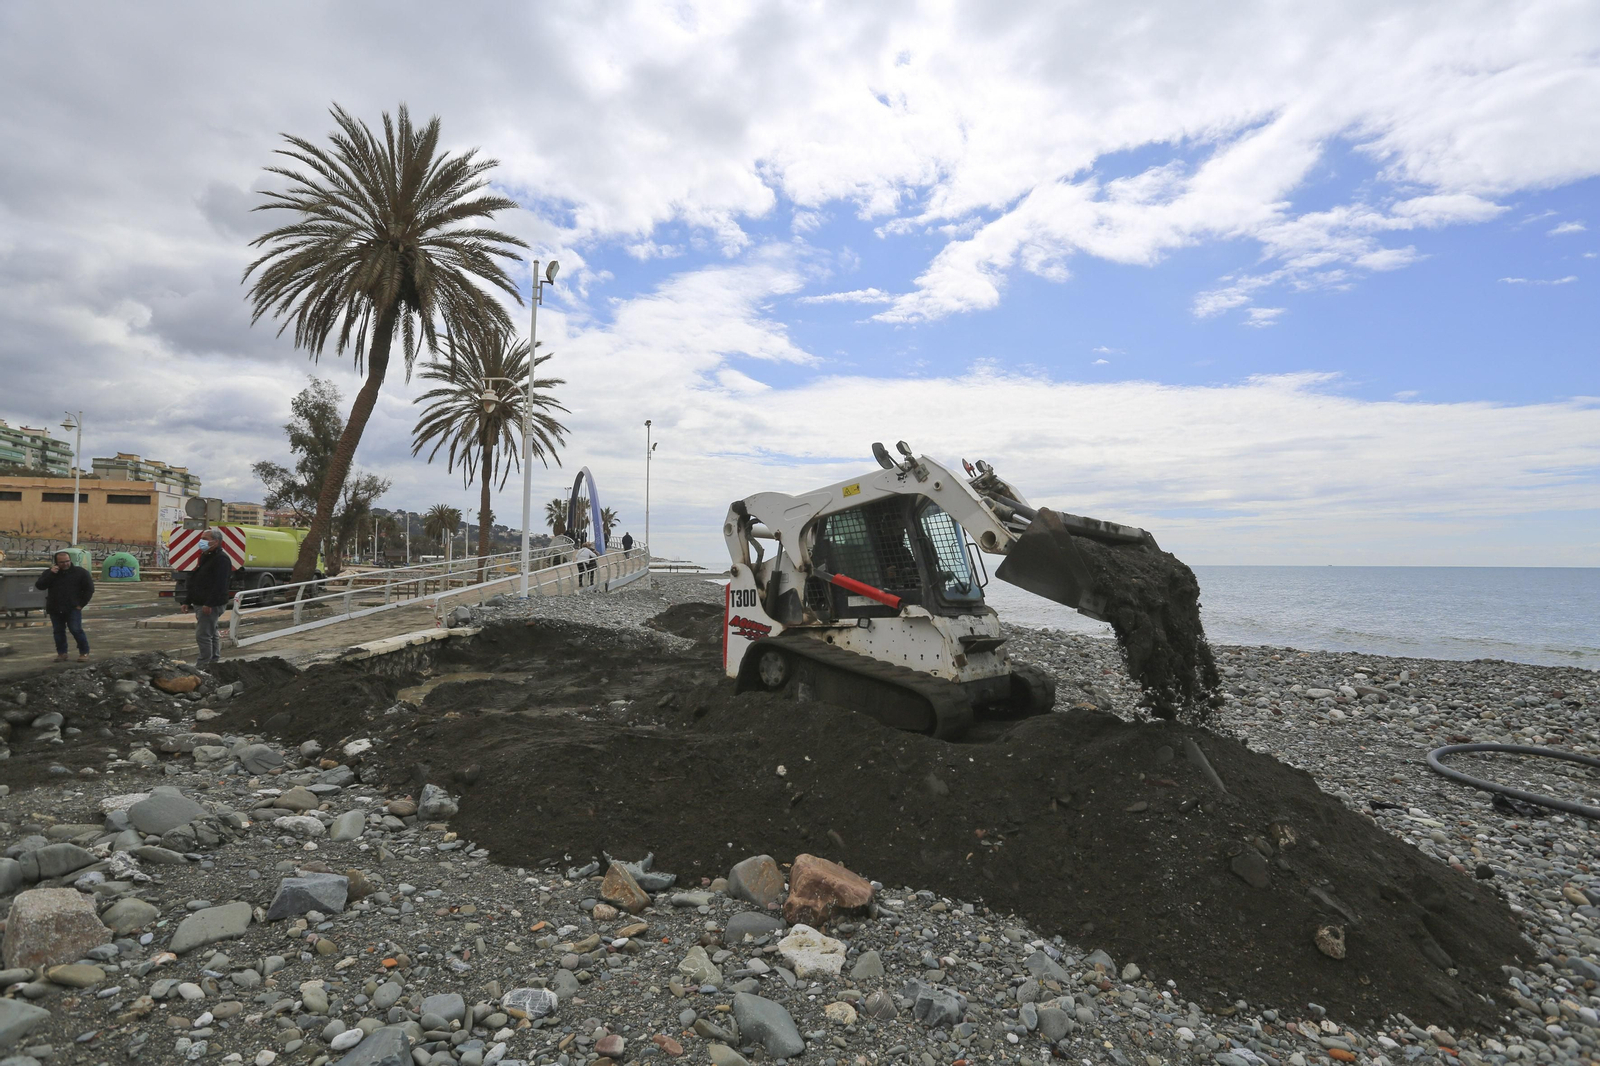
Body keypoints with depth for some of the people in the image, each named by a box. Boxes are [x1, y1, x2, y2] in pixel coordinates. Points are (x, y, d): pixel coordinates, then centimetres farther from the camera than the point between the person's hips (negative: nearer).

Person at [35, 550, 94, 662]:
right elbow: (39, 585, -6)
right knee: (58, 631, 8)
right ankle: (61, 653, 17)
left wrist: (81, 604, -5)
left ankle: (84, 652, -3)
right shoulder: (49, 573, 8)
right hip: (55, 609, 4)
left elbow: (89, 589, 1)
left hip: (73, 609, -4)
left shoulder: (80, 572, 0)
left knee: (76, 630, -10)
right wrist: (51, 574, -16)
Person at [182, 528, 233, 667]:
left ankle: (203, 665, -6)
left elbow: (219, 584, -24)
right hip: (200, 603, 10)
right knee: (212, 634, 16)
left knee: (203, 635, -10)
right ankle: (215, 661, 23)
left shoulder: (221, 559, -15)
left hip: (212, 605, -10)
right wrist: (187, 601, 20)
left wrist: (209, 603, -27)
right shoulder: (204, 557, 18)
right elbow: (193, 581, 23)